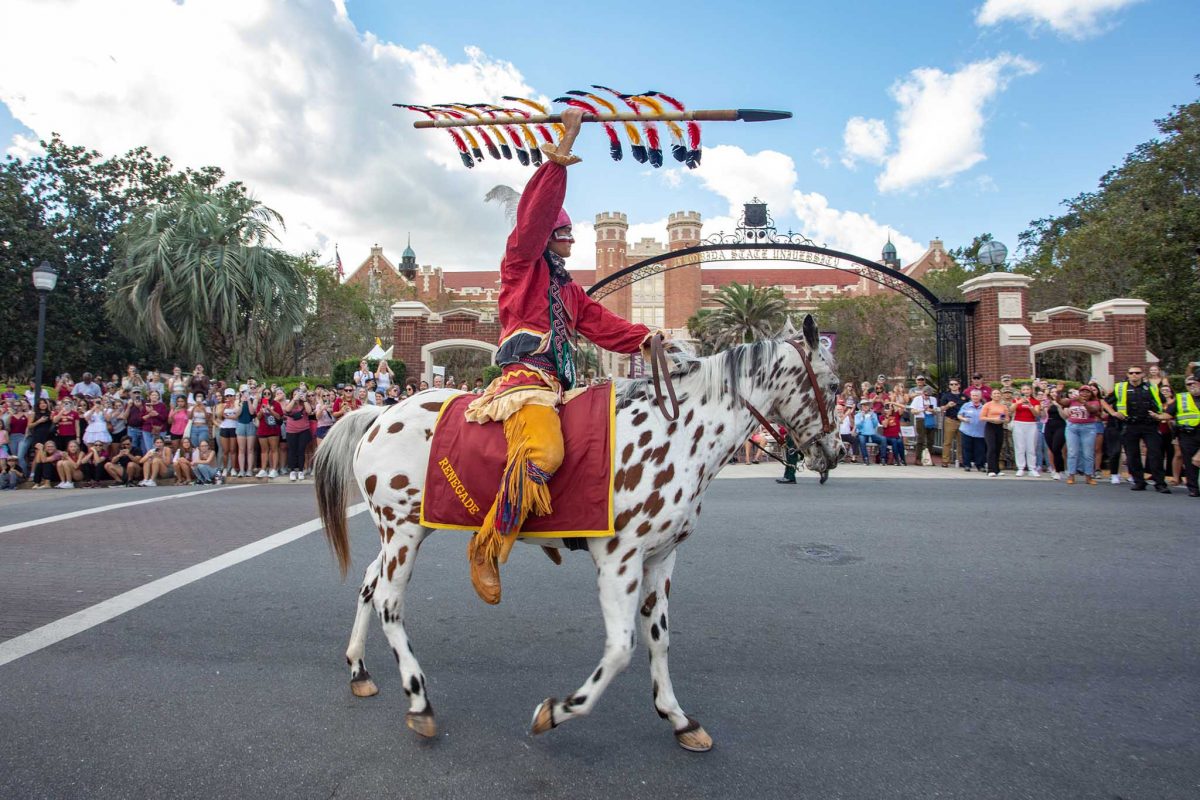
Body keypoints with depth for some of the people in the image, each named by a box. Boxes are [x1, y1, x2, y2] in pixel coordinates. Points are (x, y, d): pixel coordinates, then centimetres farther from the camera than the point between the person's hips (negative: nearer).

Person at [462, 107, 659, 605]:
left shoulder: (569, 291, 28)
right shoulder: (522, 265, 7)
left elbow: (603, 325, 20)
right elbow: (535, 214, -7)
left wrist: (646, 339, 7)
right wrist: (559, 159, -13)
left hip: (557, 385, 9)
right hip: (525, 377, -9)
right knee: (542, 451, -36)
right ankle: (488, 546, -21)